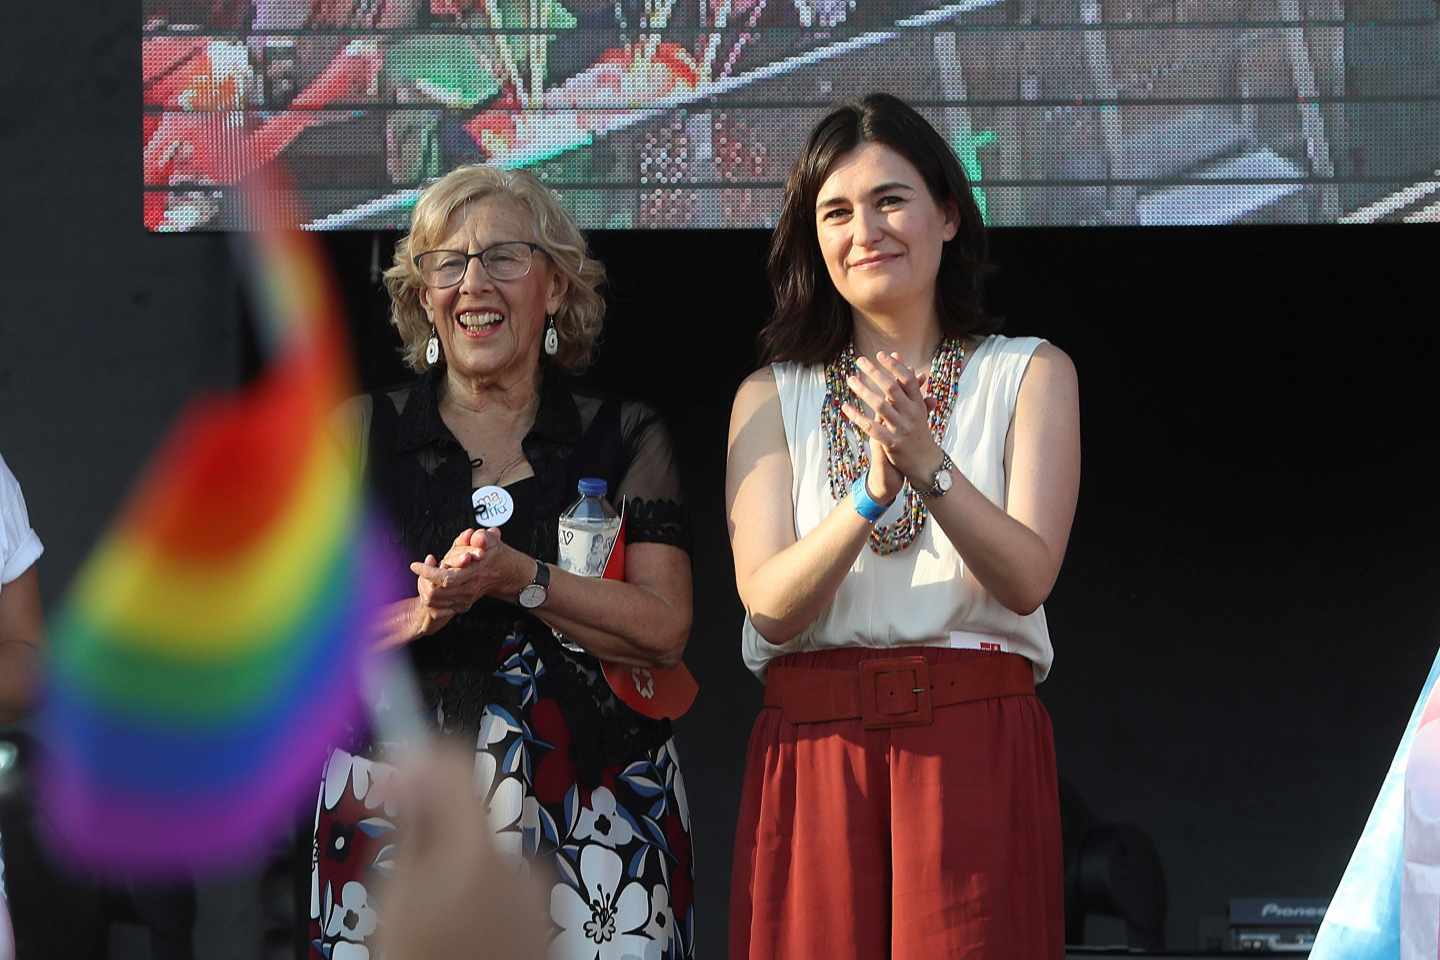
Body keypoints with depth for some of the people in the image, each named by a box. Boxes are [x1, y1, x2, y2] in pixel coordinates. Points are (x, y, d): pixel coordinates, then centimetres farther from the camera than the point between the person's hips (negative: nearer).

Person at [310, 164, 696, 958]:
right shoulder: (364, 435, 10)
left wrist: (518, 580, -16)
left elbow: (664, 629, -3)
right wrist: (423, 612, -15)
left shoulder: (625, 439, 8)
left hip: (591, 817, 0)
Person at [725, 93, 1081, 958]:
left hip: (974, 747, -1)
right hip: (812, 749, 1)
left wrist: (929, 466, -22)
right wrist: (870, 494, -20)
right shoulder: (771, 397, 11)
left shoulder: (1029, 374, 7)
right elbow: (770, 607, -3)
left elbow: (1027, 580, -6)